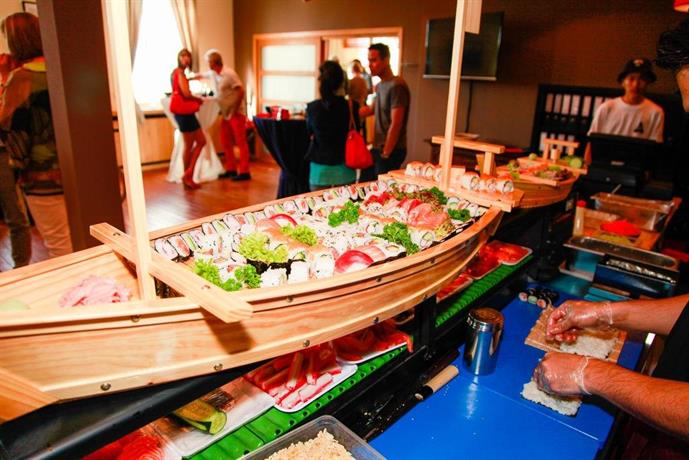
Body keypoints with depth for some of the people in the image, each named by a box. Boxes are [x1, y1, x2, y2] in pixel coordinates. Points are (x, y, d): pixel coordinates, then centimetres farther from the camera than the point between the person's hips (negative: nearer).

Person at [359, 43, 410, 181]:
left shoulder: (397, 86, -16)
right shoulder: (379, 86, 11)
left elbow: (396, 124, -19)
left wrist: (386, 153, -15)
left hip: (392, 151, -9)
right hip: (377, 148, 9)